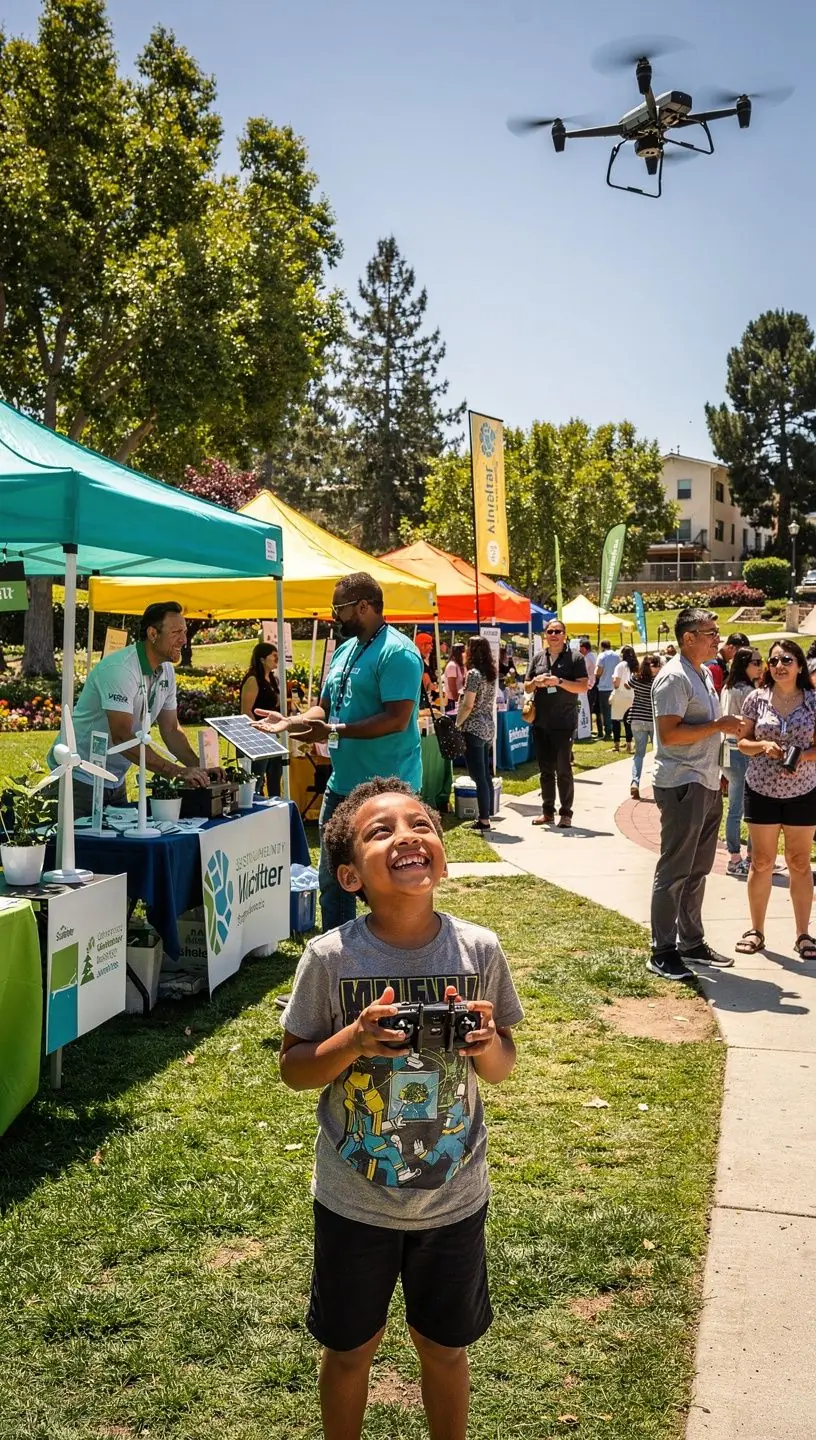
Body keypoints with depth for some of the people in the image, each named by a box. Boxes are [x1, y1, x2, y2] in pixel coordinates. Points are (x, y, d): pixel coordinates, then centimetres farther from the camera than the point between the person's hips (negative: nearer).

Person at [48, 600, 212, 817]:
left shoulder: (166, 671, 3)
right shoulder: (119, 670, -25)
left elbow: (171, 730, 8)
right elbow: (122, 738, -32)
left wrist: (199, 767, -10)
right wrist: (179, 772, -36)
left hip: (115, 781, 8)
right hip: (80, 776, -8)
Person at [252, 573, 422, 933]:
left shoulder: (397, 652, -15)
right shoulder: (345, 650, 14)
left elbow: (397, 718, -24)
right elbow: (326, 706, 20)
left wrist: (332, 731, -25)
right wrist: (291, 721, 2)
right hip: (342, 783, 10)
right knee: (332, 880, 17)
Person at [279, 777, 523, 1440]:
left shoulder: (479, 950, -12)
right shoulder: (331, 957, -17)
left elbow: (502, 1069, 0)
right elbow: (292, 1068, -7)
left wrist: (486, 1044, -22)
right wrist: (354, 1041, -26)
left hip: (454, 1197, 1)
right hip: (354, 1200, -1)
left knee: (444, 1348, 21)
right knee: (349, 1350, 20)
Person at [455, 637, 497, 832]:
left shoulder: (474, 673, -14)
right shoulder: (491, 674, 11)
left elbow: (468, 706, -17)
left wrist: (456, 725, -8)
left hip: (474, 729, -9)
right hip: (488, 727, 9)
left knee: (478, 776, -6)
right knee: (485, 776, 12)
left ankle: (484, 820, -5)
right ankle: (486, 817, 17)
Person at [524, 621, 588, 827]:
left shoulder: (575, 658, -2)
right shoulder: (537, 658, 12)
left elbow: (583, 687, -10)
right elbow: (527, 688, 15)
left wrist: (559, 681, -20)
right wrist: (536, 682, -7)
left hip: (563, 724, -5)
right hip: (541, 723, 5)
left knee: (563, 770, -1)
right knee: (545, 770, 11)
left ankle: (565, 813, 7)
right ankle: (547, 811, 19)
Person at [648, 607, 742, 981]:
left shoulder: (704, 674, 15)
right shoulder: (674, 677, -15)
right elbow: (669, 734, -23)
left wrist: (717, 774, 19)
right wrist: (718, 726, -20)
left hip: (707, 786, 9)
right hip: (681, 786, -9)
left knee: (697, 870, 16)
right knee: (673, 872, -3)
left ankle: (691, 942, 27)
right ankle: (662, 953, 4)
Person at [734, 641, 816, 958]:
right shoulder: (757, 698, -2)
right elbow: (742, 743, 2)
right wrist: (763, 746, -18)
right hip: (762, 791, 0)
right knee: (761, 863, 8)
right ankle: (756, 931, 20)